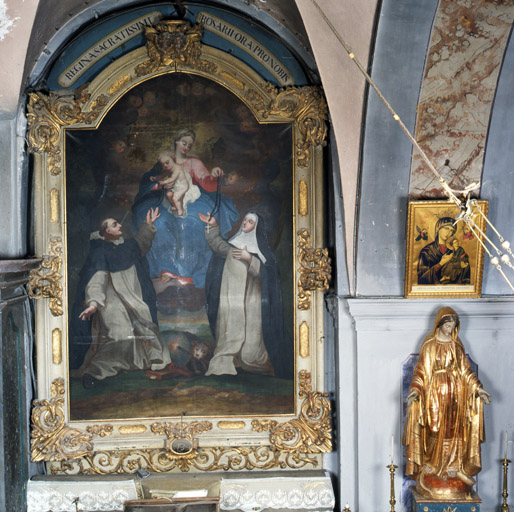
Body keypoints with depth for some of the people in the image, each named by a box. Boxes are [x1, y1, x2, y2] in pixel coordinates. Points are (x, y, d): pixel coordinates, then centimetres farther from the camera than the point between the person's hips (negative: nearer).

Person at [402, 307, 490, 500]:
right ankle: (432, 471, 3)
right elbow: (421, 370, -4)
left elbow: (465, 370, 13)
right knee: (435, 432, -4)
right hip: (434, 393, -3)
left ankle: (452, 470, 9)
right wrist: (415, 390, -16)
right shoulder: (429, 344, -1)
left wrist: (477, 388, 3)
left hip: (455, 394, 4)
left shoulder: (457, 345, 10)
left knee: (454, 432, 2)